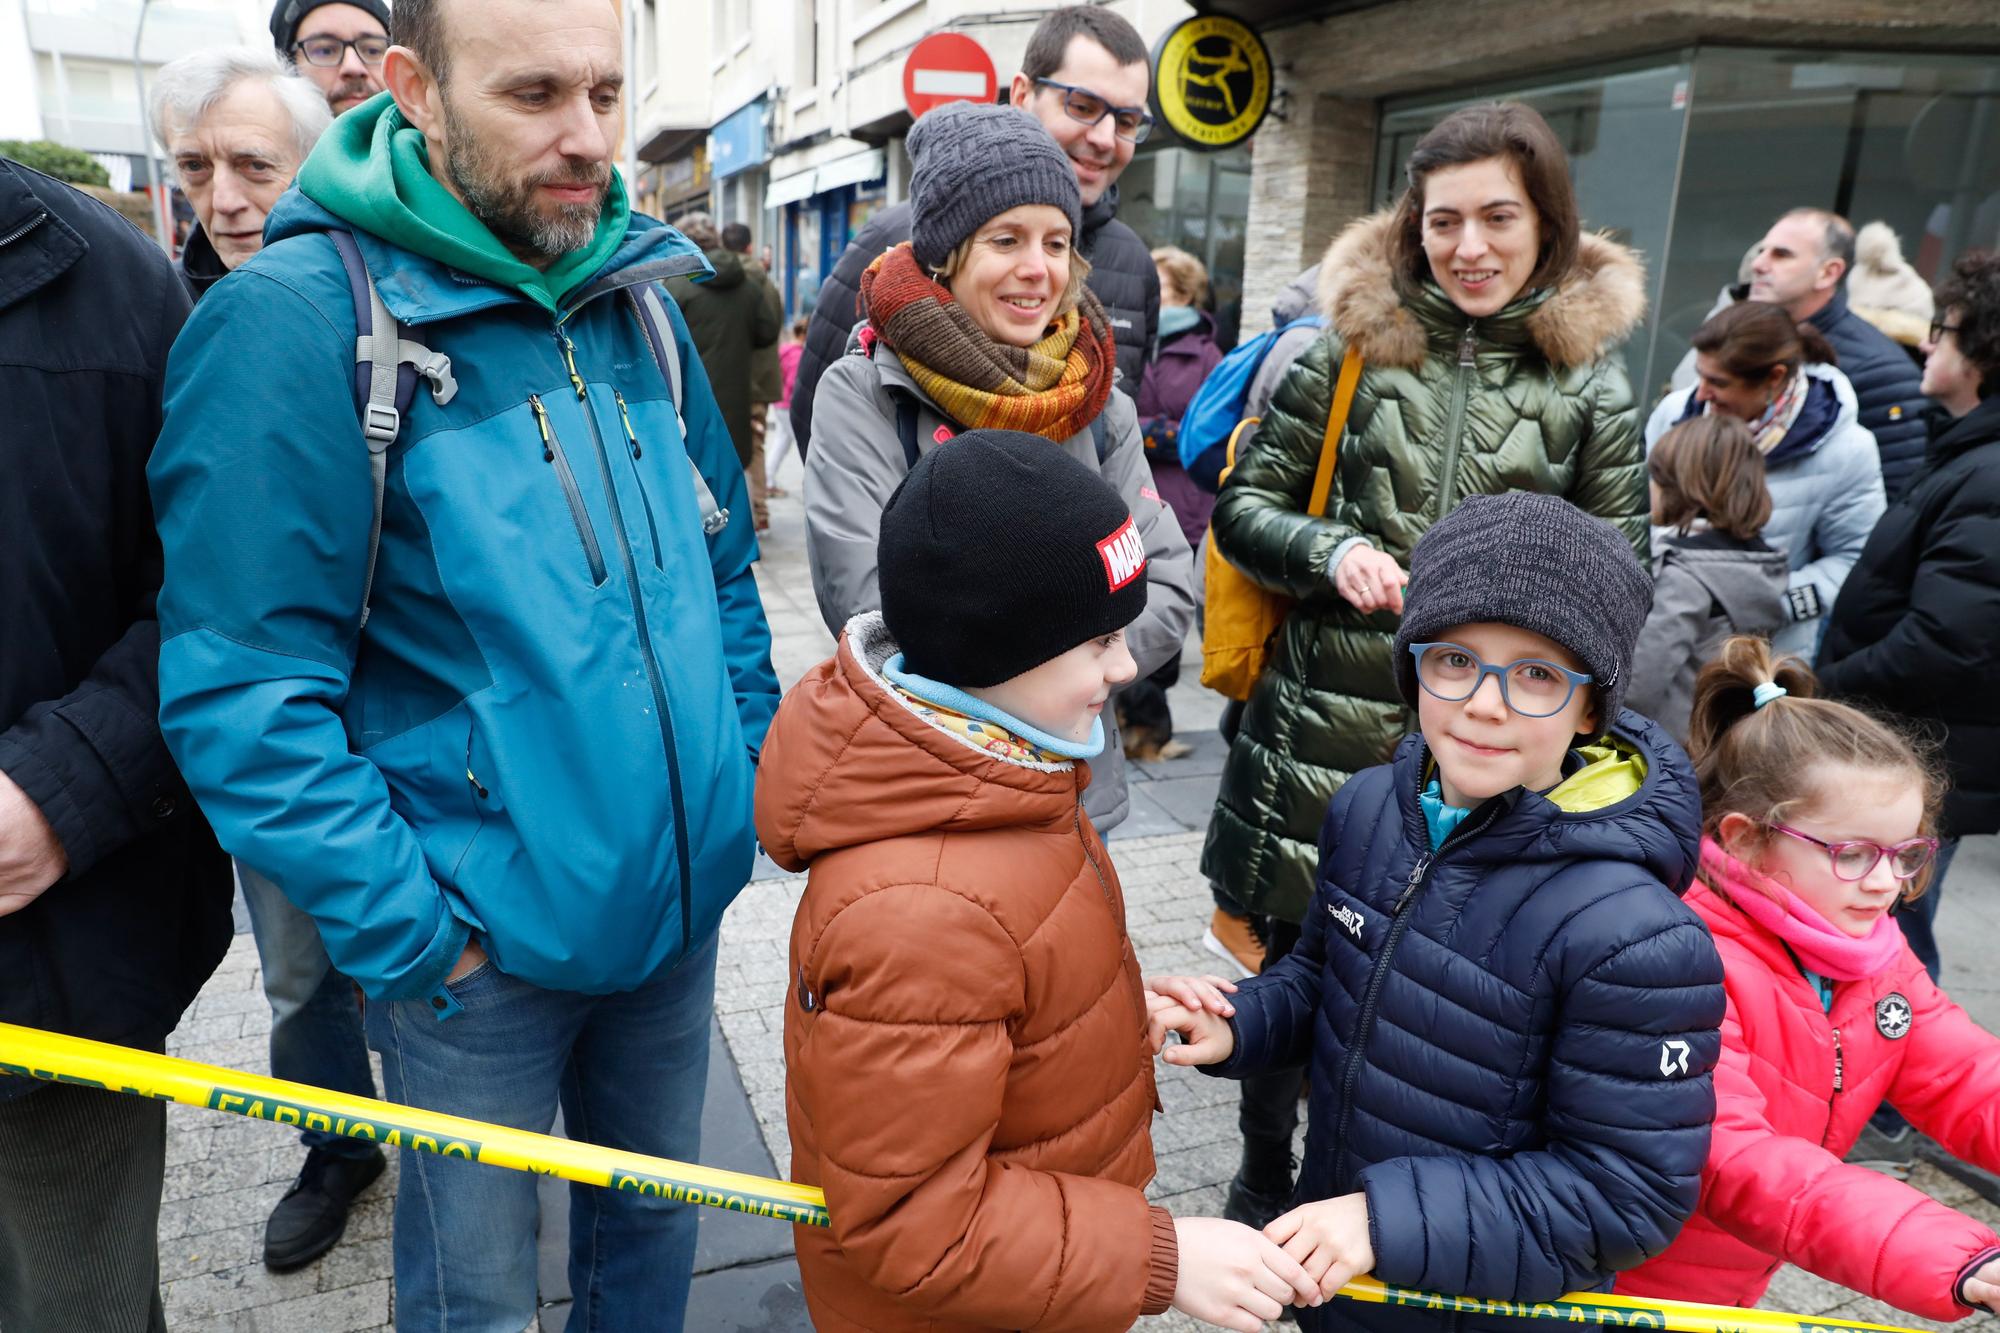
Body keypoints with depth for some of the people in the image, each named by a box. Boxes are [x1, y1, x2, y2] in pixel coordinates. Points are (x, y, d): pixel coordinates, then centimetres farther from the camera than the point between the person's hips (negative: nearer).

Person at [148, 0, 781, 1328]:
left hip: (680, 900, 5)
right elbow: (243, 683, -18)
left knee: (655, 1219, 26)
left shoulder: (639, 302, 3)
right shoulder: (294, 320, -17)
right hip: (481, 943, -5)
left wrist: (755, 766, 6)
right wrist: (408, 932, -18)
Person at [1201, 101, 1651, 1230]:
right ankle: (1263, 1189, 35)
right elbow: (1245, 504, 5)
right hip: (1323, 718, 0)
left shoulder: (1592, 385, 3)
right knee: (1292, 957, 10)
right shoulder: (1351, 345, 2)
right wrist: (1332, 553, -13)